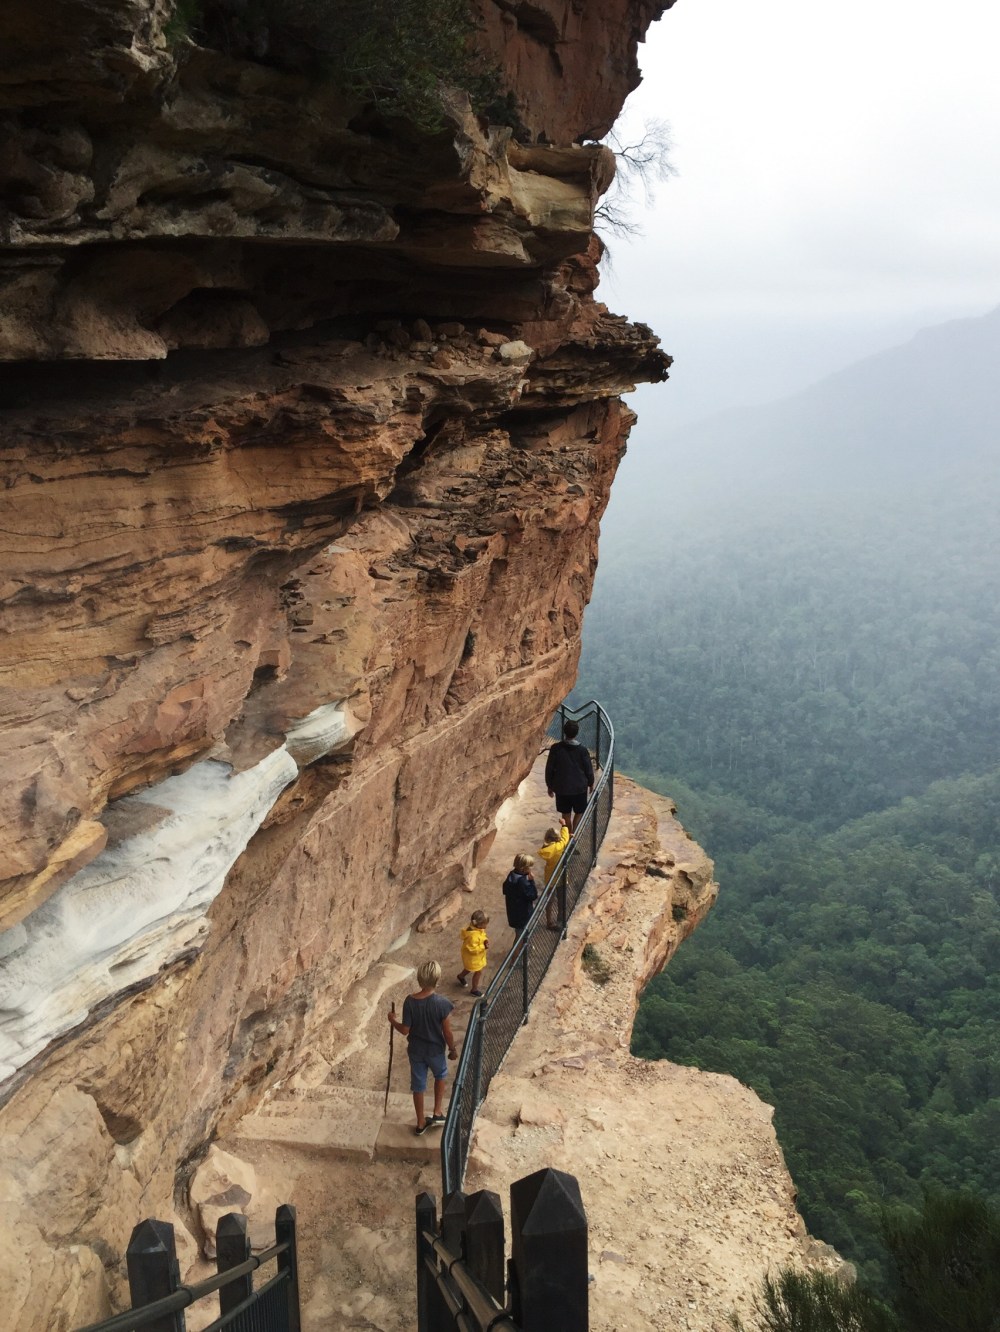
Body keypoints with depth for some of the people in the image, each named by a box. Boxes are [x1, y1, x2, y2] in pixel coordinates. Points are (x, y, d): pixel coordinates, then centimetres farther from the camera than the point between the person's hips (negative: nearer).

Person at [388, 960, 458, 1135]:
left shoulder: (409, 1001, -20)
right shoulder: (441, 1002, -25)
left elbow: (405, 1030, -11)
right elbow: (447, 1032, -15)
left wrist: (393, 1021, 8)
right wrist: (453, 1049, 2)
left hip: (415, 1050, 1)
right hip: (435, 1050, -1)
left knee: (418, 1085, 19)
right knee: (441, 1075, 29)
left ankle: (421, 1123, 33)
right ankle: (438, 1113, 30)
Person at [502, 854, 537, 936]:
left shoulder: (512, 875, -3)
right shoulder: (522, 880, -30)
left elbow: (505, 890, 10)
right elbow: (533, 896, -24)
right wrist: (531, 881, -24)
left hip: (513, 910, 9)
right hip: (523, 914, -9)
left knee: (518, 930, 25)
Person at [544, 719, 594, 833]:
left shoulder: (556, 748, -11)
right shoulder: (582, 750, -14)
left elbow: (549, 769, -5)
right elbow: (588, 769, -5)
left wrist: (549, 785, 8)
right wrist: (591, 784, 12)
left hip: (561, 787, 1)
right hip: (580, 787, -1)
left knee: (566, 813, 16)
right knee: (578, 812, 16)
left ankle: (569, 834, 26)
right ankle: (574, 833, 5)